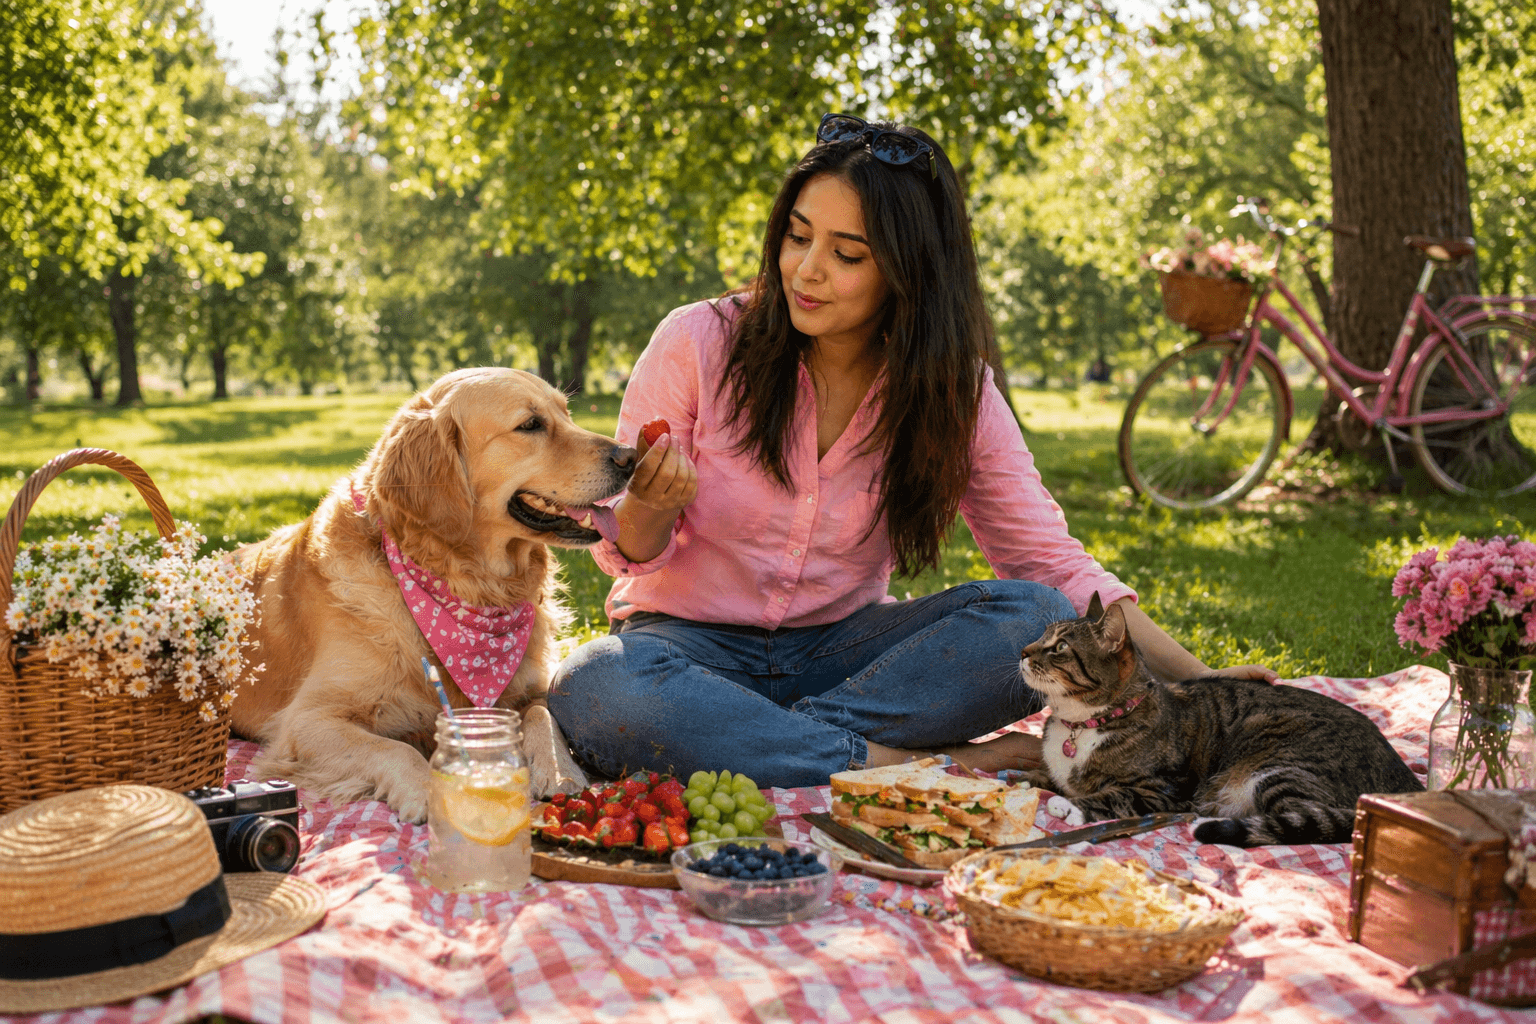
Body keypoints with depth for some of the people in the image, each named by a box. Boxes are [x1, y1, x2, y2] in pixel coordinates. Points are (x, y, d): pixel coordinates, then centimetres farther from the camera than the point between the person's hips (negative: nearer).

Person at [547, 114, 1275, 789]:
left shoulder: (955, 395, -3)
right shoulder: (696, 343, -10)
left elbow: (1053, 567, -4)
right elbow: (631, 552, -4)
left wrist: (1194, 681, -16)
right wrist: (651, 508, -28)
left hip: (841, 649, 2)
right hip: (694, 643, -1)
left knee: (1033, 617, -23)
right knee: (592, 690, -36)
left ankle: (752, 741, -26)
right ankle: (923, 765, -30)